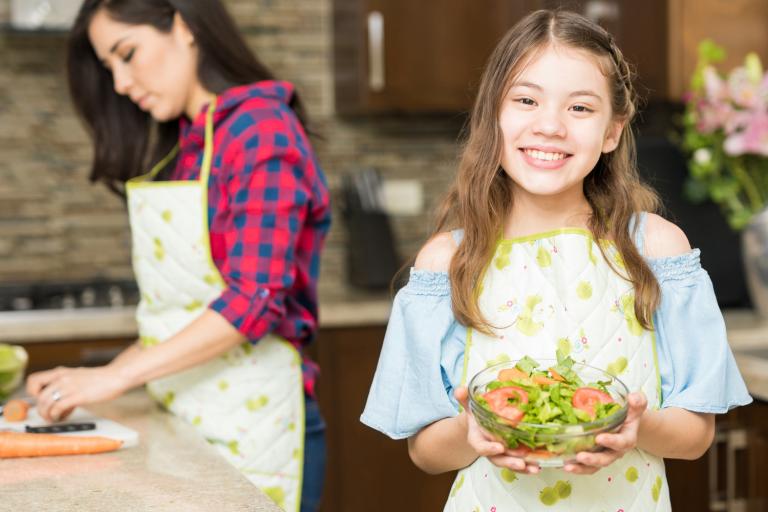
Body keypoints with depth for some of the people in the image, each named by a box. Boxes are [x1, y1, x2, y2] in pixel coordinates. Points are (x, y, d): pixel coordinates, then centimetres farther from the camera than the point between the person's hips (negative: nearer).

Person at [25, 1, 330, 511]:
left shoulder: (261, 130, -12)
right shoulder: (176, 148, 11)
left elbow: (253, 300, -20)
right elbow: (176, 307, 9)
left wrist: (116, 375, -20)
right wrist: (84, 383, -2)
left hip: (251, 422, -7)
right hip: (180, 418, 7)